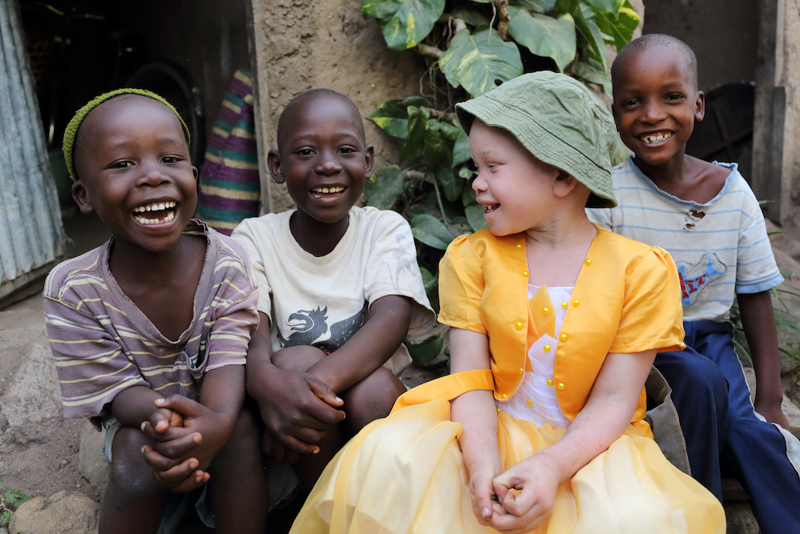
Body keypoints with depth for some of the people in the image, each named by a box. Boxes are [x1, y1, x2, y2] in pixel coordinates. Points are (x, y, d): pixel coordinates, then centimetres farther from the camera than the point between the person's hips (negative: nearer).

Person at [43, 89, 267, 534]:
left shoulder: (227, 262, -19)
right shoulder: (73, 292, -20)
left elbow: (229, 358, -26)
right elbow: (116, 385, -18)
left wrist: (218, 420, -50)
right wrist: (157, 415, -43)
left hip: (217, 417, 0)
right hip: (137, 422, 0)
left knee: (240, 427, -30)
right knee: (138, 453, -30)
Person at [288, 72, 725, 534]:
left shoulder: (641, 270, -6)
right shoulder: (473, 257, 1)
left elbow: (614, 399, -9)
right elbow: (470, 377, -6)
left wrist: (551, 466, -25)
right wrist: (483, 462, -23)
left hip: (587, 443, -1)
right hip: (492, 432, 2)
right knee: (389, 454, -26)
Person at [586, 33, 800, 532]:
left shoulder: (733, 191, -2)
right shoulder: (607, 195, -14)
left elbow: (755, 296, 4)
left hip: (710, 339, 3)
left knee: (756, 436, -19)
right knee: (701, 380, -29)